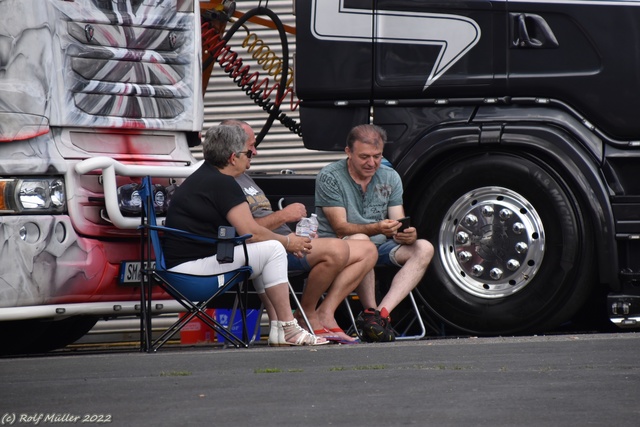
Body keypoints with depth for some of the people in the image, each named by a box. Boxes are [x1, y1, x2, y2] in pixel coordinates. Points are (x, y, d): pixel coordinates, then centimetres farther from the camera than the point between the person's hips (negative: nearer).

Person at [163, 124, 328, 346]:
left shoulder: (201, 178, 20)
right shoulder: (221, 183, -12)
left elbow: (244, 230, 21)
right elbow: (251, 233, -14)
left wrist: (286, 240, 13)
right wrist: (288, 242, 2)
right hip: (191, 268, -11)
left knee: (262, 251, 19)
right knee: (272, 249, -10)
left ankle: (277, 327, 11)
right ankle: (287, 329, -9)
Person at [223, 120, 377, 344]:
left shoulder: (244, 178, 28)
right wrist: (283, 216, -14)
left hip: (286, 241, 11)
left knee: (367, 250, 6)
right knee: (337, 249, -33)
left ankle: (325, 313, -7)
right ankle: (307, 315, -13)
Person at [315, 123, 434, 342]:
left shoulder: (390, 178, 6)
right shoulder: (329, 177, -10)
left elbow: (398, 226, 1)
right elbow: (341, 228, -18)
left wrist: (408, 234, -26)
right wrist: (376, 228, -36)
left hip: (379, 246, 6)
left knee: (424, 248, -20)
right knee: (360, 241, -39)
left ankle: (382, 312, -33)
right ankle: (371, 311, -27)